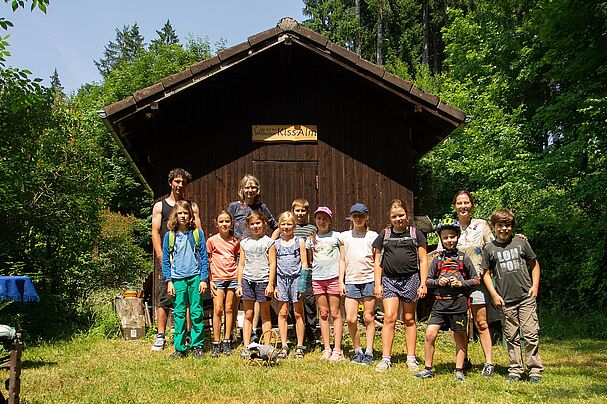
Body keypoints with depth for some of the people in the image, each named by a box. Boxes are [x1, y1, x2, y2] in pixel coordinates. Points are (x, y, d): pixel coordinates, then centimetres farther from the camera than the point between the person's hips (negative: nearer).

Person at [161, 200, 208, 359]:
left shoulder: (197, 233, 3)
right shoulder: (170, 235, 5)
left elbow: (204, 257, 4)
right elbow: (165, 260, 7)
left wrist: (204, 279, -2)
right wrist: (169, 281, 0)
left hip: (195, 277, -1)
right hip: (177, 279, 1)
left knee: (197, 313, 1)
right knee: (179, 314, 3)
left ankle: (197, 346, 10)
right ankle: (179, 348, 10)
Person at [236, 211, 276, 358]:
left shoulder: (268, 242, 1)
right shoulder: (244, 243, 11)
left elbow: (272, 264, -3)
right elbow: (241, 264, 13)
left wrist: (270, 284, -9)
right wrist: (239, 284, 7)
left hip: (263, 280, -3)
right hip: (247, 280, 3)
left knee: (265, 315, 4)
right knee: (248, 315, 4)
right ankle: (246, 348, 6)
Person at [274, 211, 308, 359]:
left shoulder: (300, 241, 2)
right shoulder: (276, 244, 8)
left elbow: (304, 263, 1)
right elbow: (274, 265, 10)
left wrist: (303, 282, -7)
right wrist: (274, 285, 4)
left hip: (296, 278, -2)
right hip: (281, 280, 2)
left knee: (298, 314, 3)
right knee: (282, 313, 3)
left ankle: (299, 346, 10)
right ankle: (284, 346, 10)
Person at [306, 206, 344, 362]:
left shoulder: (336, 236, 3)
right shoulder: (311, 239, 11)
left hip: (334, 277, -3)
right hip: (317, 279, 3)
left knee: (335, 314, -2)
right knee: (323, 314, 7)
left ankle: (337, 350, 1)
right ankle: (326, 349, 11)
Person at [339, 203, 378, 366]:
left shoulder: (372, 236, 7)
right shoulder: (345, 236, 12)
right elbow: (342, 260, 14)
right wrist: (341, 281, 6)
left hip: (369, 280, -2)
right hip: (351, 281, 2)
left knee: (368, 318, 1)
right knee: (350, 319, -5)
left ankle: (368, 352, 8)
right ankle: (357, 351, 11)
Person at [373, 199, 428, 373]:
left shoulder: (415, 234, 7)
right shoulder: (384, 235, 11)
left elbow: (423, 260, 6)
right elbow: (378, 262, 12)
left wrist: (423, 284, -2)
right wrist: (377, 284, 4)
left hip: (410, 279, -1)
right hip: (389, 280, 1)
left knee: (409, 319, 6)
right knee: (389, 317, -8)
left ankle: (411, 358, 14)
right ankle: (386, 358, -4)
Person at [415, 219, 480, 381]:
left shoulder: (464, 258, 4)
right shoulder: (437, 259, 9)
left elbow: (476, 281, 6)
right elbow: (428, 281, 14)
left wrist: (461, 283, -9)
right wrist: (438, 282, -6)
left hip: (458, 302, -1)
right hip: (440, 302, 2)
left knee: (460, 337, 6)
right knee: (430, 334, -8)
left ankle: (459, 370, 18)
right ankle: (428, 369, 4)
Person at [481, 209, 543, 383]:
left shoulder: (521, 242, 5)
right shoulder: (489, 248, 4)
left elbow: (534, 264, 13)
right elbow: (486, 273, 7)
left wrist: (535, 286, 3)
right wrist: (494, 295, -1)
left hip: (526, 298, 0)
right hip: (505, 301, 1)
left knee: (531, 335, -3)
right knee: (511, 338, 7)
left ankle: (535, 370, 5)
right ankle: (515, 370, 17)